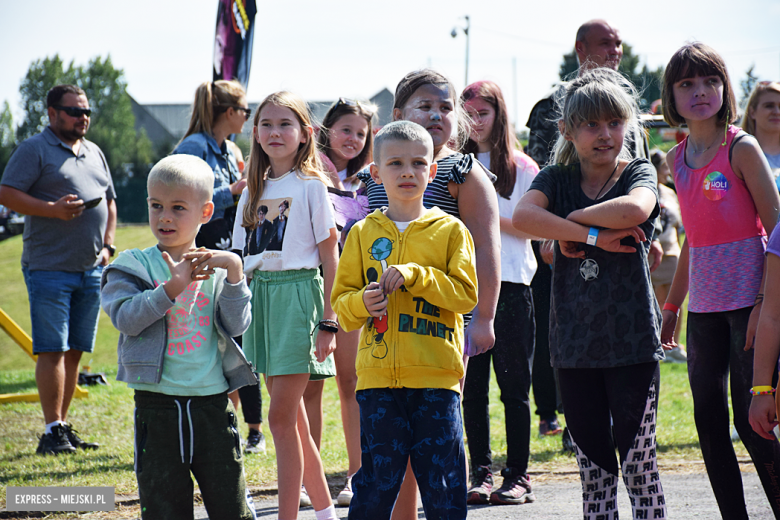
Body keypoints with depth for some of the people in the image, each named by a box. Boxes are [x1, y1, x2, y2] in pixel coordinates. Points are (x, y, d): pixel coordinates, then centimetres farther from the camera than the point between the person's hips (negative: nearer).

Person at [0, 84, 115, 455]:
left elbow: (109, 202, 24)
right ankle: (52, 431, -7)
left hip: (91, 270, 6)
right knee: (52, 350, -8)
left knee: (74, 351, 8)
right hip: (49, 268, -6)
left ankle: (64, 427, 14)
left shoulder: (94, 153, 19)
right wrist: (52, 209, -20)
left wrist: (107, 246, 10)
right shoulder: (34, 150, -2)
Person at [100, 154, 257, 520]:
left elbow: (236, 326, -4)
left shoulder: (216, 268, 6)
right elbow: (126, 318, -13)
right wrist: (173, 288, -21)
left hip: (212, 403, 1)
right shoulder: (134, 266, 3)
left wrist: (233, 272, -15)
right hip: (157, 404, -1)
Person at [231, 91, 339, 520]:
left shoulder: (311, 186, -3)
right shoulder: (254, 189, 13)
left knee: (281, 417, -11)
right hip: (260, 295, 6)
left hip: (299, 293, -6)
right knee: (292, 418, 9)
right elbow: (243, 256, 16)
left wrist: (328, 323, -11)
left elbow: (330, 259, -5)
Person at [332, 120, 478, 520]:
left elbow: (467, 294, -4)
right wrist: (362, 303, -12)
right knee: (376, 483, 1)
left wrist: (413, 275, -14)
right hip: (379, 378, 1)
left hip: (436, 376, -1)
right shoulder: (363, 233, 10)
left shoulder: (450, 231, 5)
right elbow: (341, 302, 11)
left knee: (444, 486, 2)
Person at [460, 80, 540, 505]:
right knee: (472, 386, 3)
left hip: (510, 283, -3)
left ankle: (518, 476, 2)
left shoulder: (521, 168, 4)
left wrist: (489, 216, -13)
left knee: (513, 385, -1)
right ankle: (481, 473, 8)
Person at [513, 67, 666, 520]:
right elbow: (523, 216, -16)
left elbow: (635, 209, -26)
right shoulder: (556, 179, 6)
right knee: (593, 470, 9)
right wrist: (594, 235, -21)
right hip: (575, 343, 3)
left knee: (639, 467, -1)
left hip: (632, 341, -3)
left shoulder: (639, 173, 0)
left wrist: (572, 221, -14)